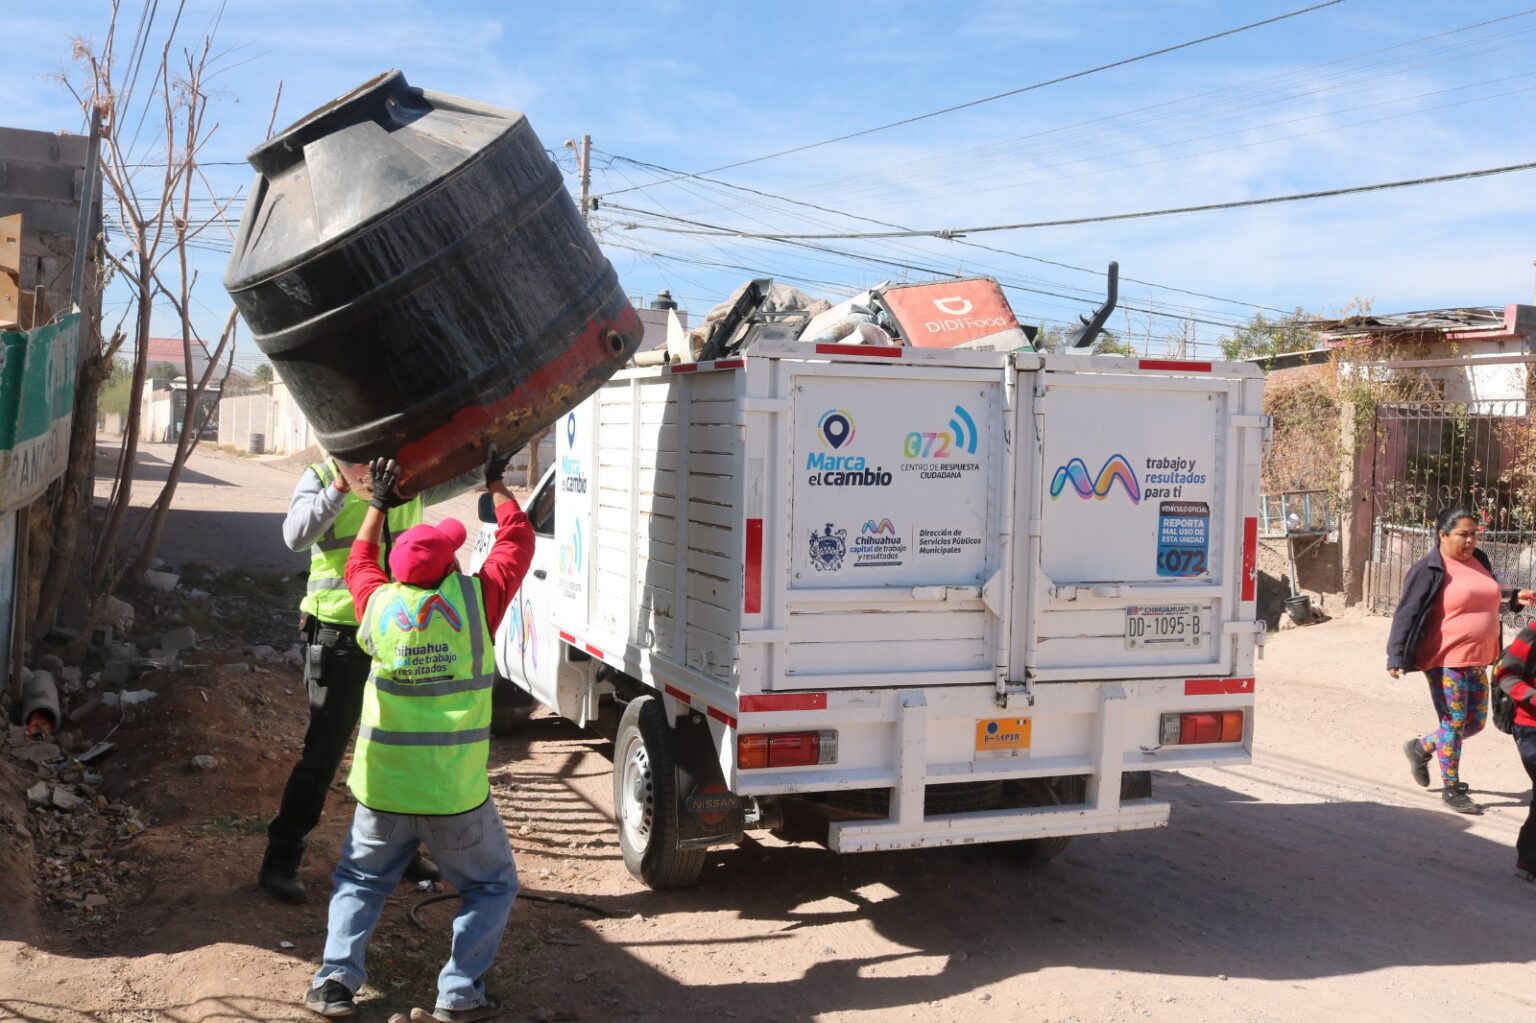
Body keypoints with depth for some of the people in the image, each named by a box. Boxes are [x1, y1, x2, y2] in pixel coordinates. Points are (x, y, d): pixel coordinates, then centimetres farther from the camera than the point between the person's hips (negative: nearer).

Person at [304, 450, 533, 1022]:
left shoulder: (379, 604, -4)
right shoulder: (476, 600, -11)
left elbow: (359, 564, 20)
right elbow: (517, 539, 5)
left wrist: (378, 504, 27)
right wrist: (496, 484, 18)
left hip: (383, 789, 3)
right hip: (457, 793, -3)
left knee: (359, 882, 24)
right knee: (491, 887, 16)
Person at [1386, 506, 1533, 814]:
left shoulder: (1479, 561, 8)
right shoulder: (1430, 570, -14)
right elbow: (1406, 614, -16)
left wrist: (1514, 598, 10)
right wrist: (1396, 657, -21)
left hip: (1476, 660, 8)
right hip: (1445, 662, -7)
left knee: (1475, 723, 14)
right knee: (1453, 724, 1)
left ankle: (1421, 747, 35)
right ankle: (1452, 789, 16)